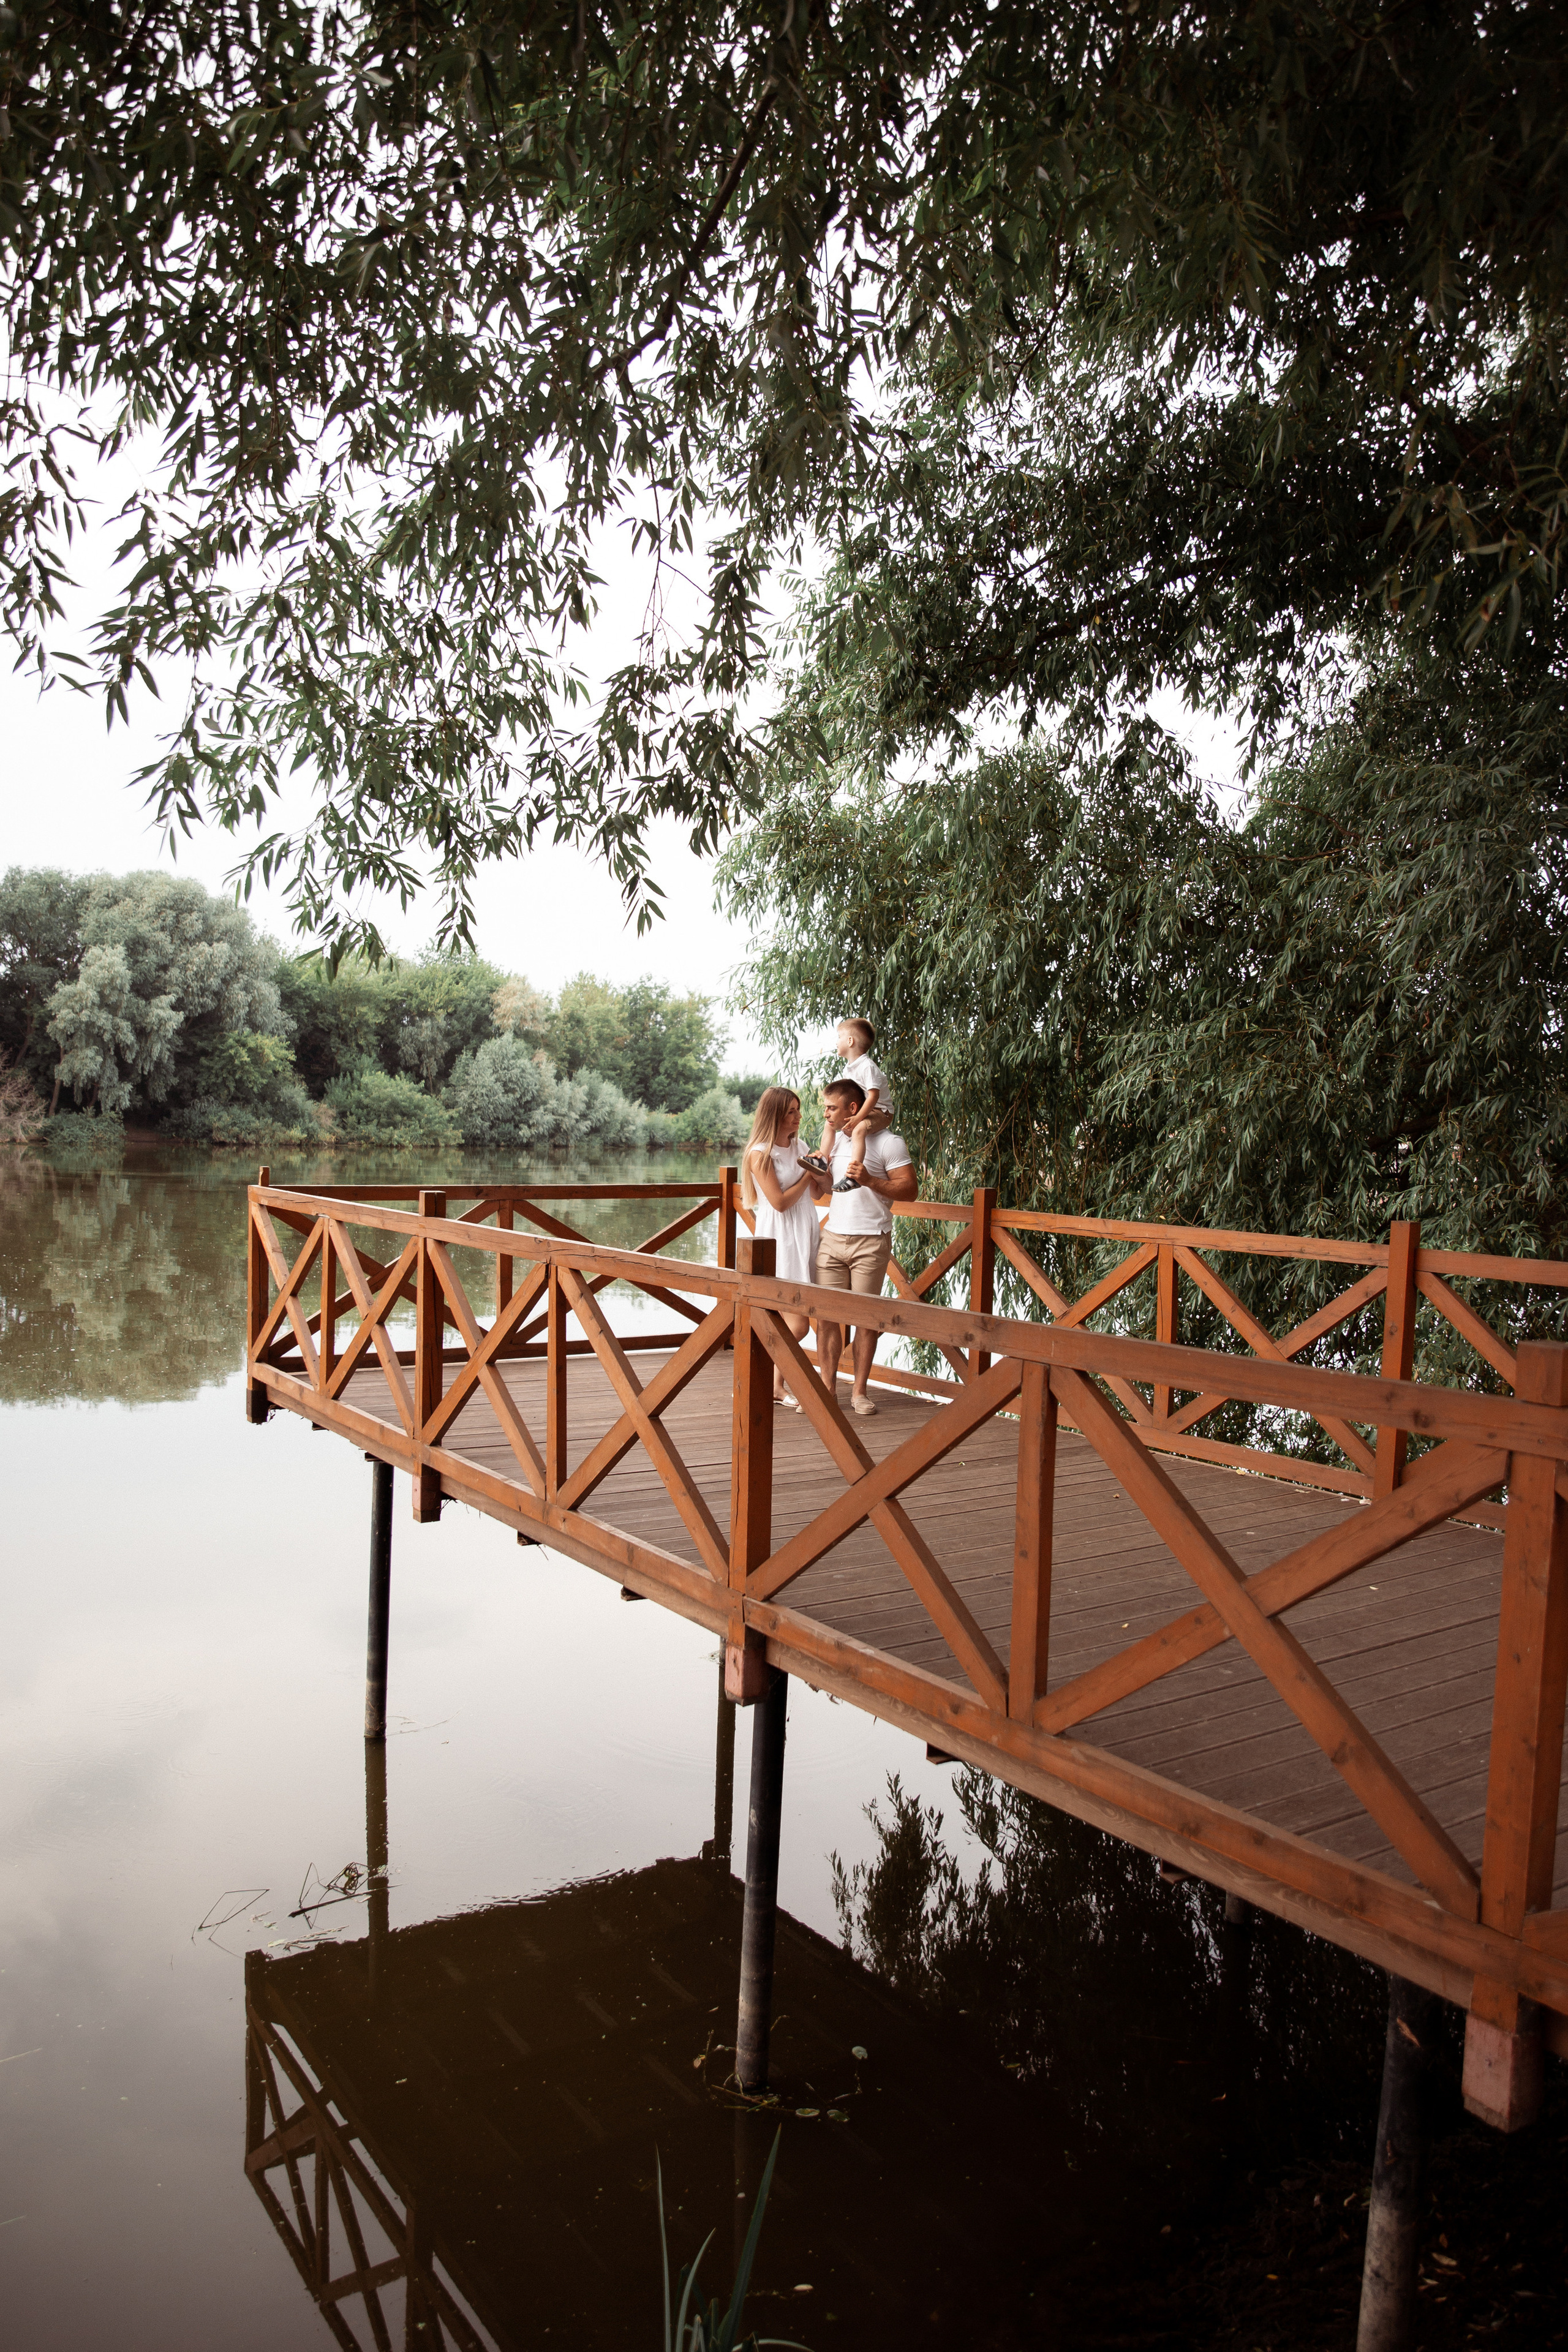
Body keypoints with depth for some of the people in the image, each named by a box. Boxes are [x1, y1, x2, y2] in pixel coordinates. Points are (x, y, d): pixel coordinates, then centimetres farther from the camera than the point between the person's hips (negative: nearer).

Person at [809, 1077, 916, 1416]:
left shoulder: (888, 1142, -5)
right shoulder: (835, 1138, 16)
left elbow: (908, 1189, -9)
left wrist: (869, 1180, -20)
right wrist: (815, 1175, 4)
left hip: (871, 1241, -5)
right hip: (832, 1237, 5)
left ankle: (859, 1390, 9)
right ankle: (827, 1388, 6)